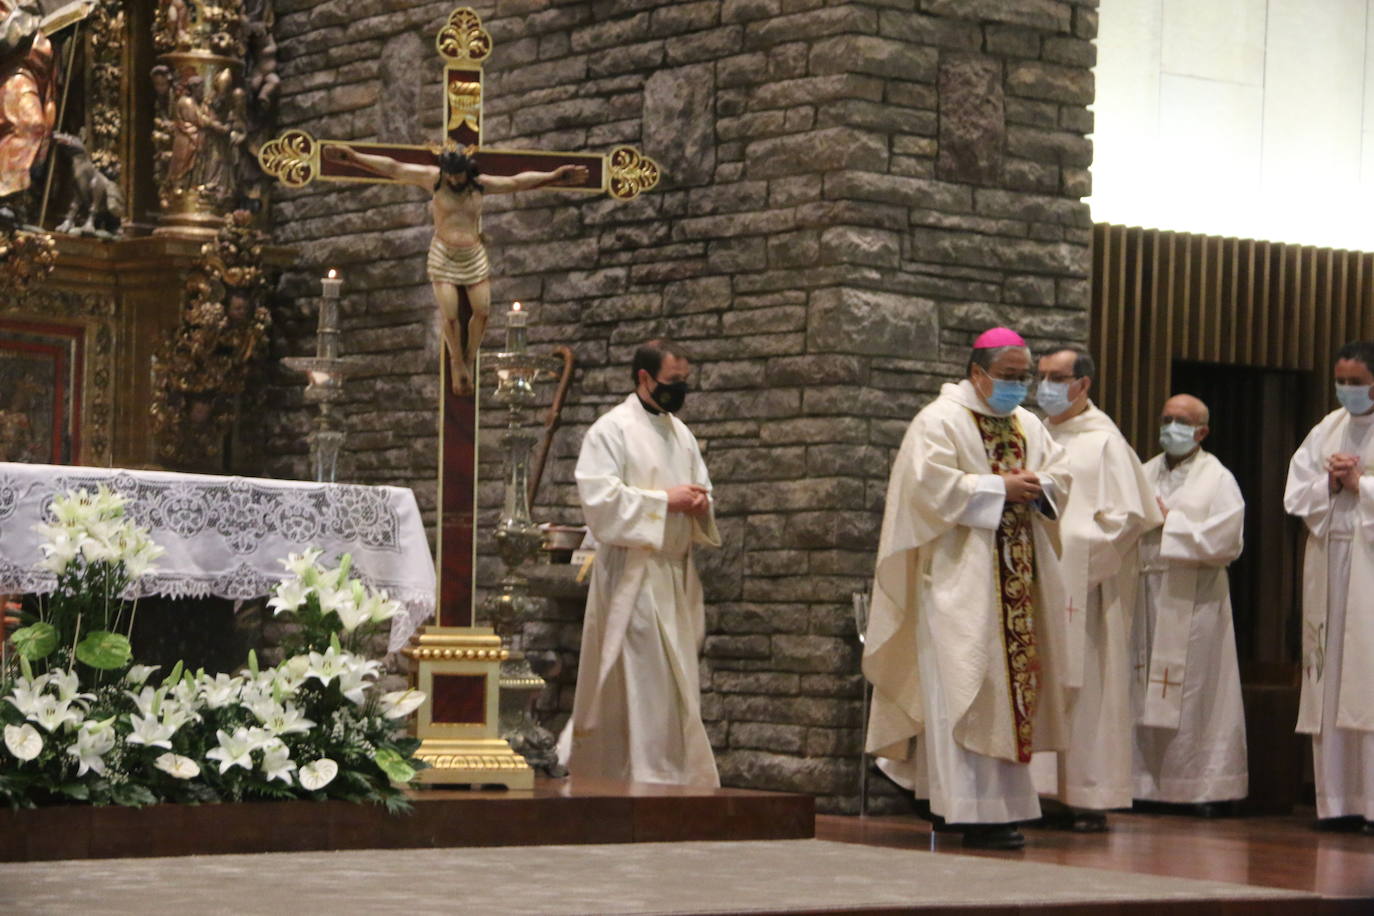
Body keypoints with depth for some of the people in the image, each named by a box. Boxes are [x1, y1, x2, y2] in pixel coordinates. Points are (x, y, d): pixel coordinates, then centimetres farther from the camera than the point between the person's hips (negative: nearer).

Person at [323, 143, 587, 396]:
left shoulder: (480, 184, 1)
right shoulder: (434, 179, -6)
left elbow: (517, 181, 9)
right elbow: (392, 168, -7)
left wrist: (553, 177, 9)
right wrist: (355, 158, -10)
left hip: (474, 254, 3)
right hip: (444, 255, -3)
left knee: (482, 309, -5)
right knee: (448, 314, -9)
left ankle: (470, 357, 17)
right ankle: (457, 362, 12)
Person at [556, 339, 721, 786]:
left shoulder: (681, 434, 17)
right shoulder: (611, 430, -6)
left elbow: (701, 494, 24)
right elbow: (600, 500, -15)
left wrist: (700, 504, 0)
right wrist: (665, 500, -16)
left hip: (675, 575, 8)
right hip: (632, 574, -8)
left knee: (677, 680, 8)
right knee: (644, 683, -9)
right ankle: (652, 775, -4)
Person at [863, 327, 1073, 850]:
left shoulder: (1028, 425, 17)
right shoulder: (939, 422, -5)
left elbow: (1061, 472, 16)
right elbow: (932, 484, -17)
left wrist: (1038, 486, -6)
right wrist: (1000, 488, -15)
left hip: (1016, 582, 7)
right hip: (960, 578, -7)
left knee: (1014, 682, 5)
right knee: (967, 687, -9)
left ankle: (1004, 799, 10)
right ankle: (977, 812, -9)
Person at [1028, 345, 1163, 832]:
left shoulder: (1103, 442, -3)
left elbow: (1127, 517, -9)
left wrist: (1075, 552, -12)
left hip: (1084, 587, -6)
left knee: (1086, 689, -4)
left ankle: (1092, 800, -1)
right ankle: (1057, 794, 7)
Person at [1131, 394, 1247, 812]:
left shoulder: (1218, 480, 1)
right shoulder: (1144, 475, 16)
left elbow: (1226, 541, -10)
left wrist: (1169, 522, -8)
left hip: (1193, 601, -4)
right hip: (1145, 597, 5)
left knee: (1195, 695, -4)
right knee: (1144, 694, 3)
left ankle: (1205, 787, 1)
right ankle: (1146, 780, 8)